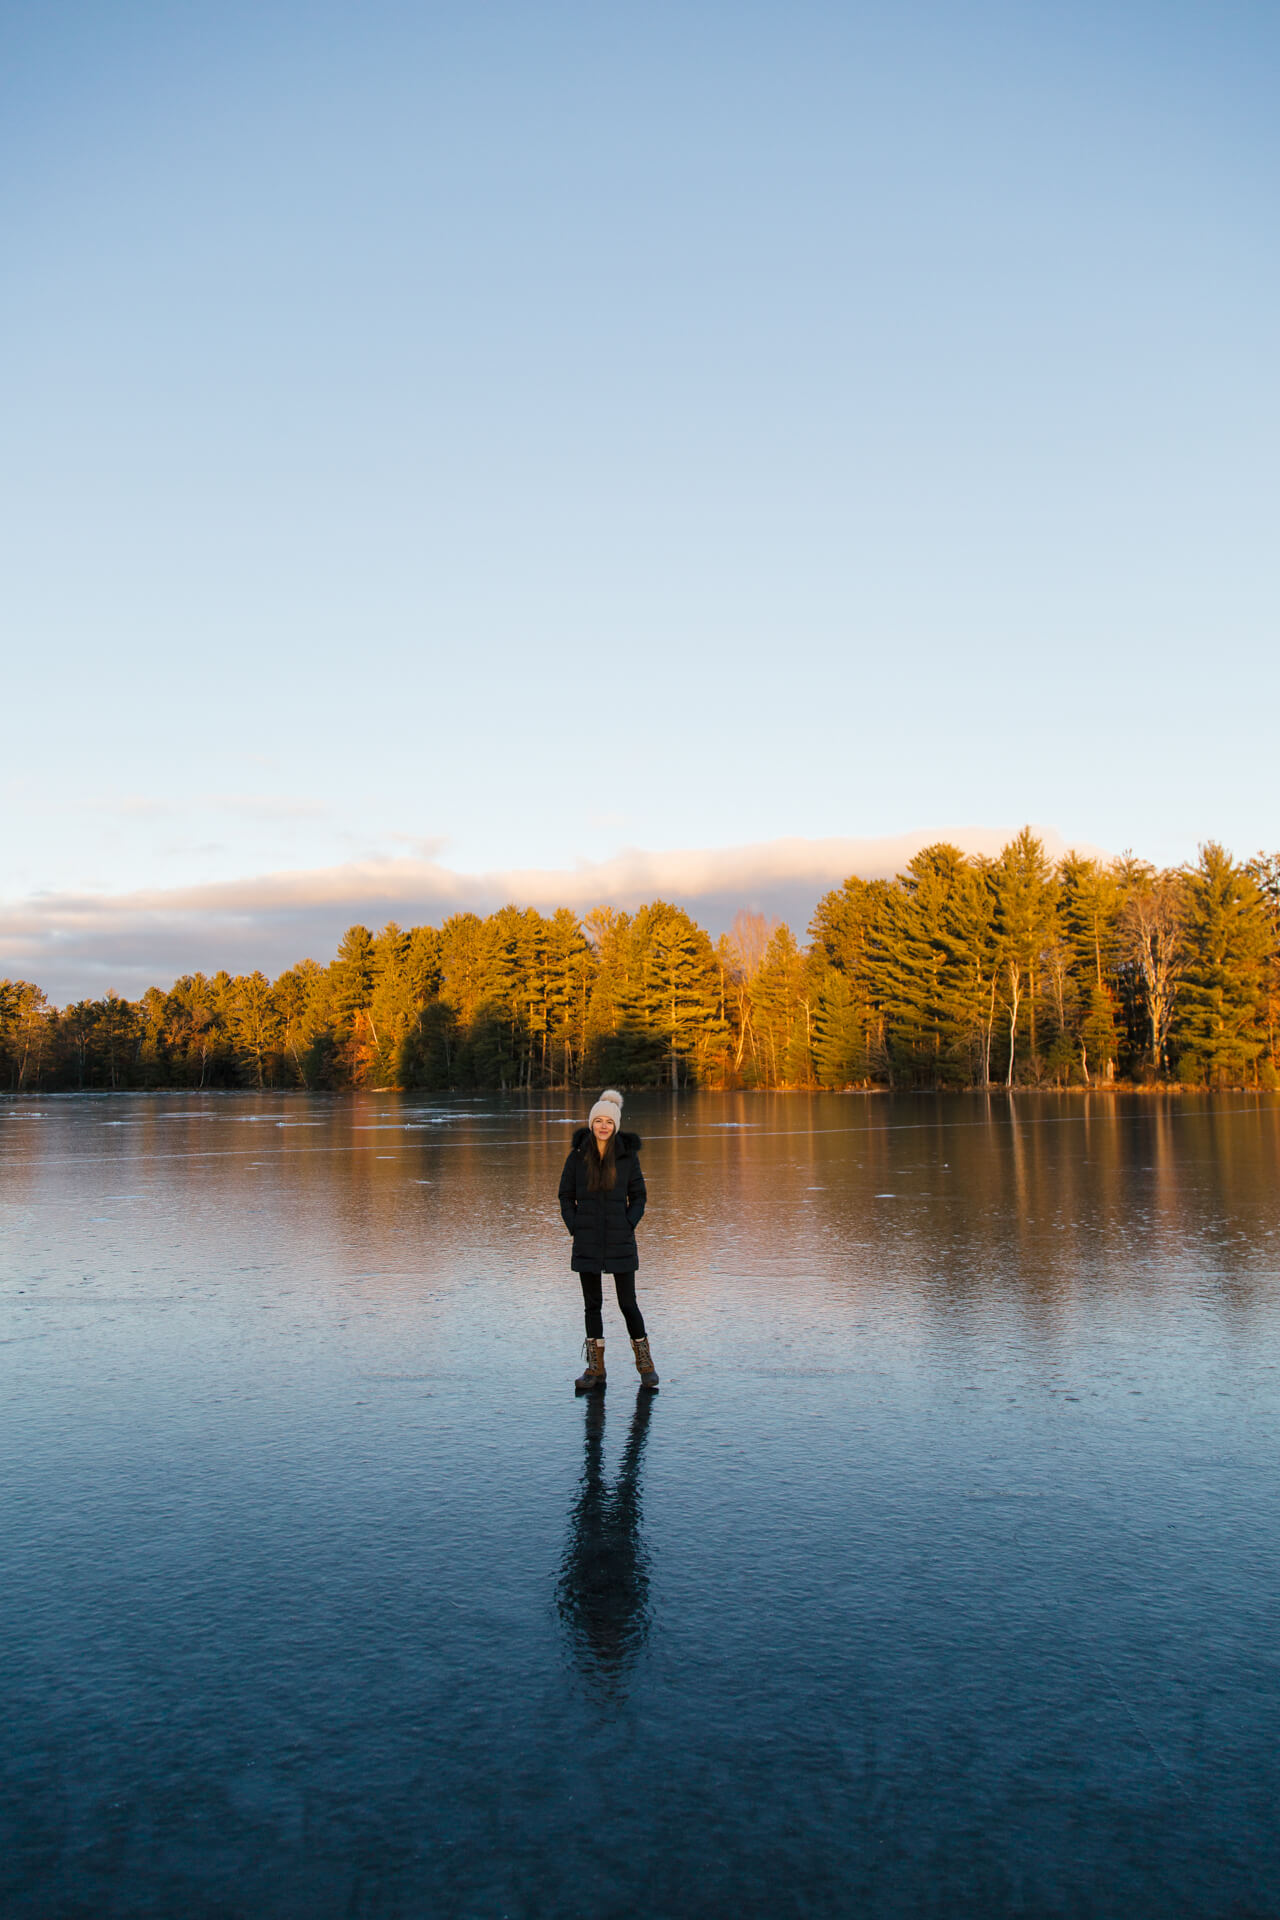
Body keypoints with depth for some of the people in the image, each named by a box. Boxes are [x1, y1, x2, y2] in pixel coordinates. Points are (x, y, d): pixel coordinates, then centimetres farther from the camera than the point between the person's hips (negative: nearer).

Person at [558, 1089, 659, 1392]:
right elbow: (566, 1196, 7)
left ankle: (645, 1364, 17)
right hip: (587, 1242, 1)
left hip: (620, 1241, -1)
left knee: (627, 1303, 1)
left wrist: (628, 1225, -7)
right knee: (592, 1304, 8)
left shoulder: (628, 1155, -1)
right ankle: (595, 1368, 17)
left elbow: (638, 1196, 4)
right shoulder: (578, 1156, 0)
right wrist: (574, 1227, -3)